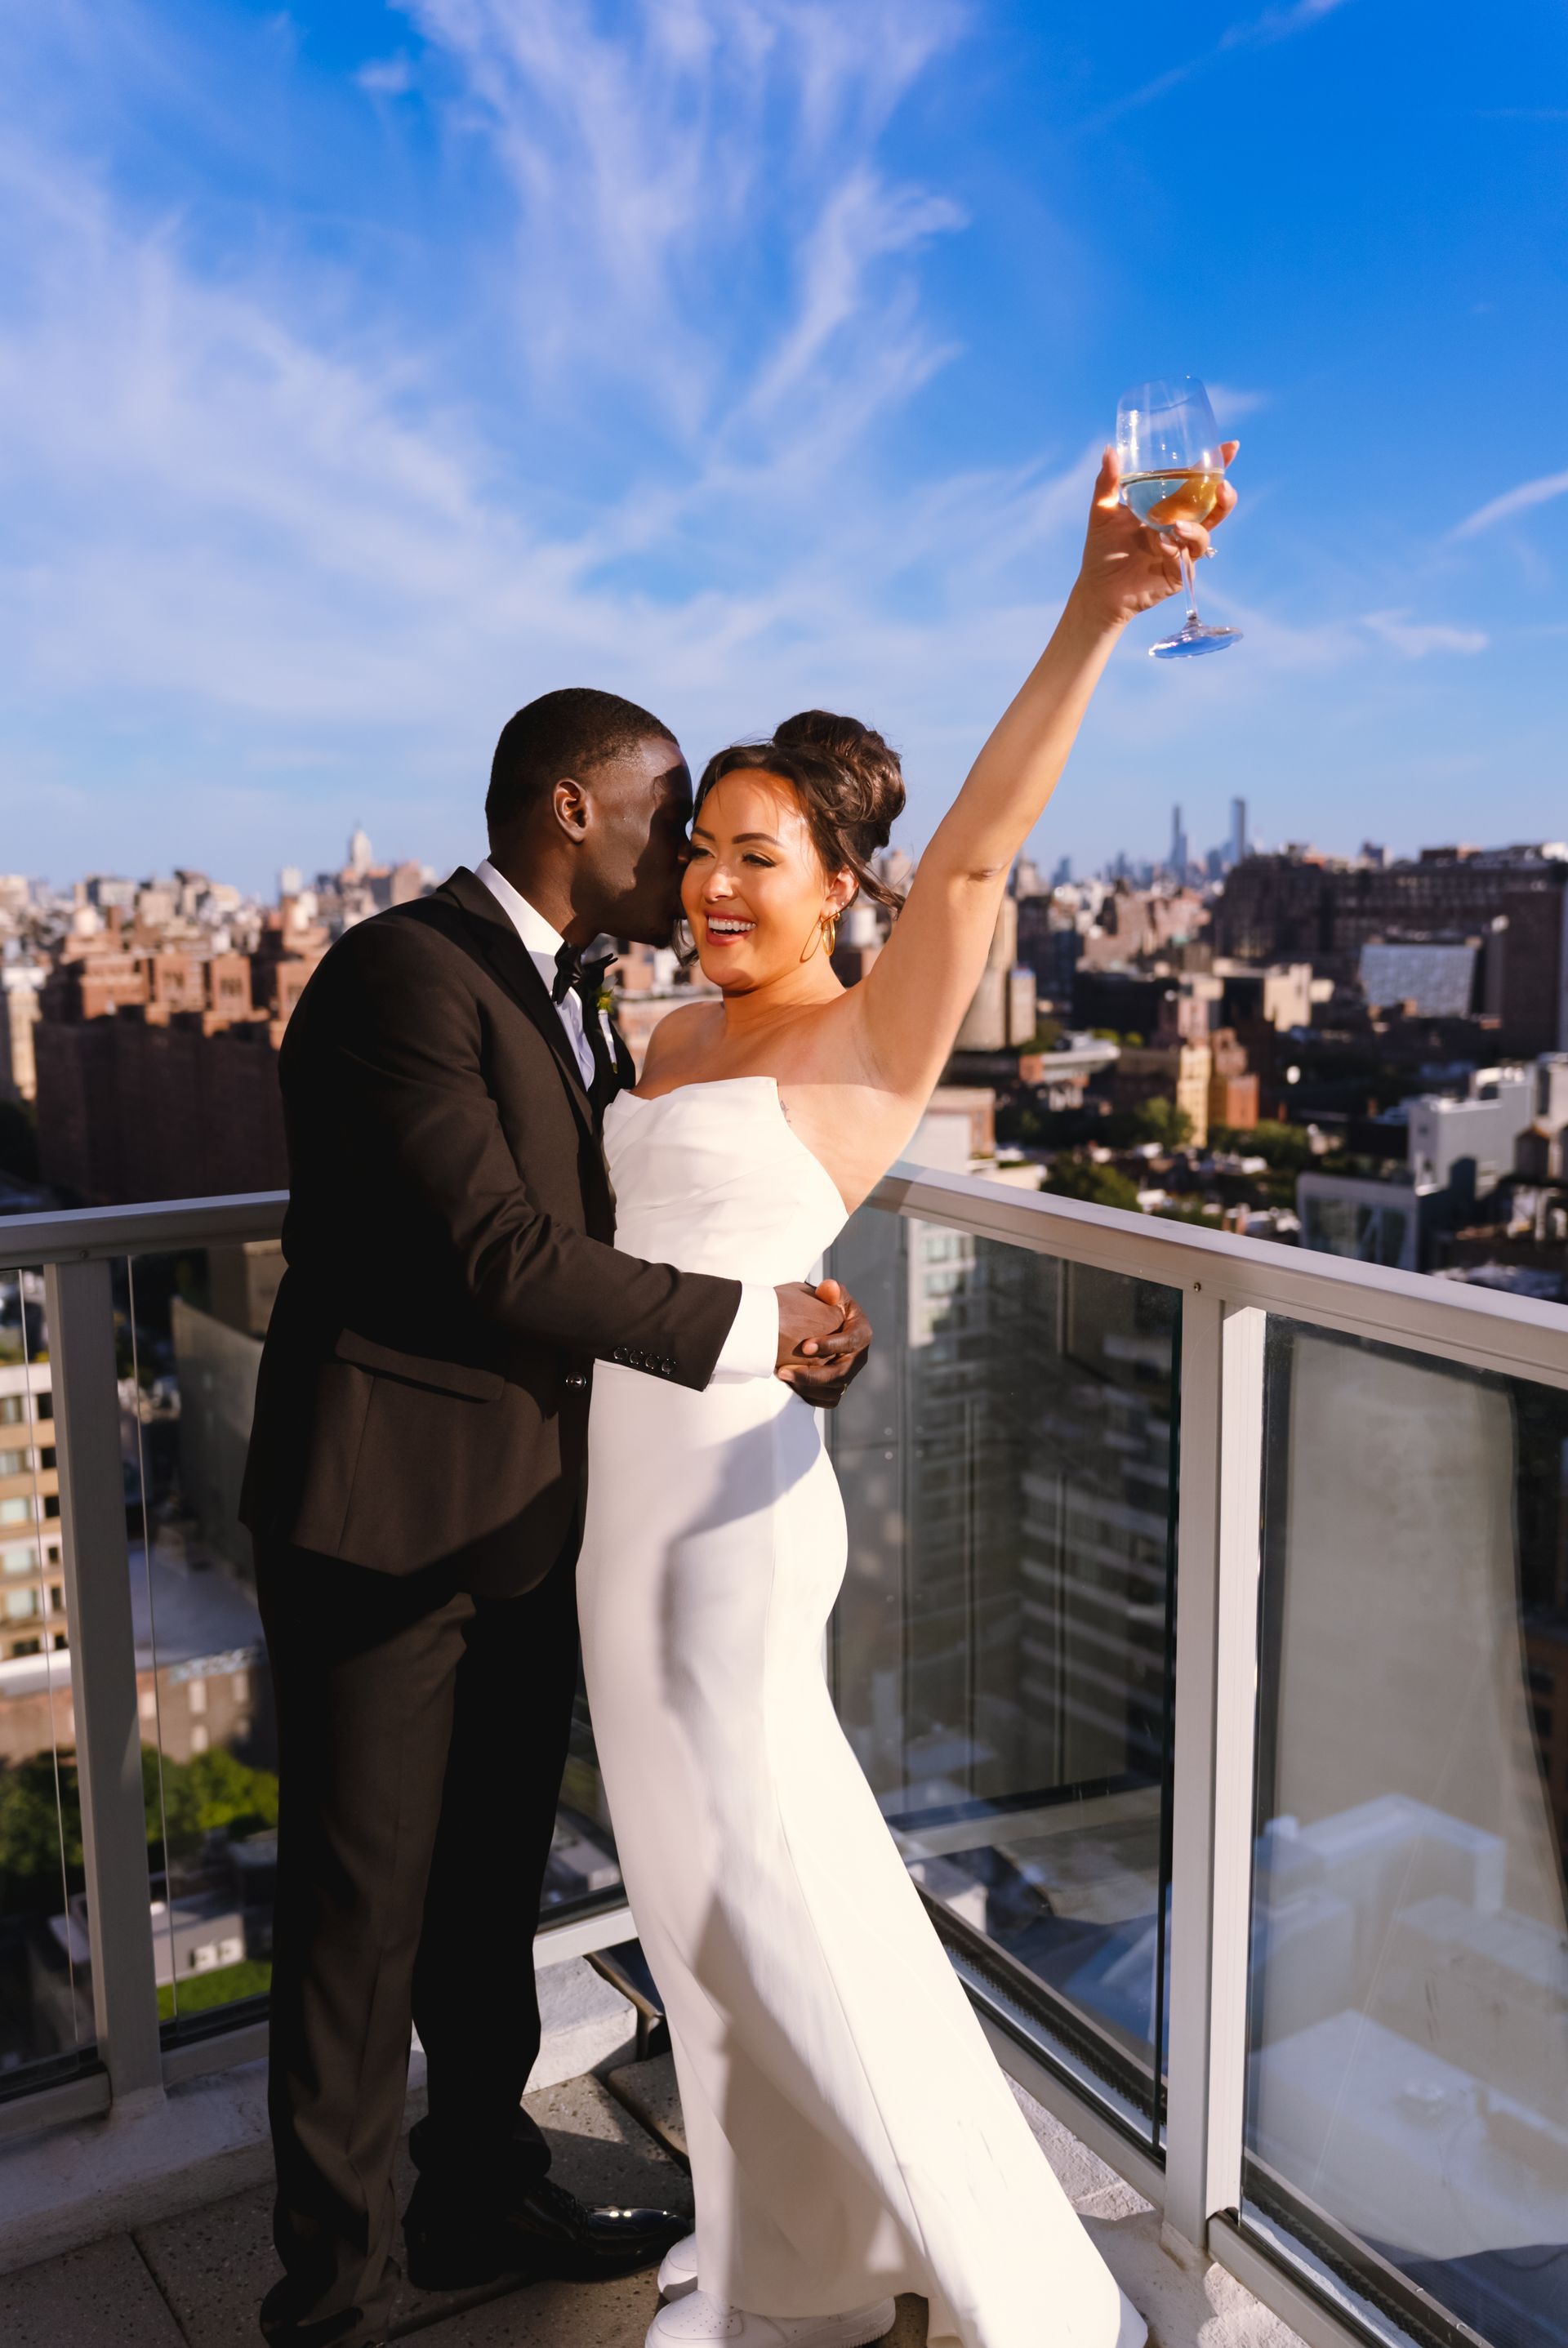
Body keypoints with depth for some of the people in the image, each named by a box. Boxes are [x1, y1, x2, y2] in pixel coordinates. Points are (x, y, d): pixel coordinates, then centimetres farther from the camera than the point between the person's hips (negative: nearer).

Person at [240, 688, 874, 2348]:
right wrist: (746, 1326, -16)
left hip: (525, 1520, 9)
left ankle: (482, 2200, 41)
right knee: (363, 1912, 6)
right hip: (386, 1516, -9)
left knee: (493, 1884, 21)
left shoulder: (567, 1000, 13)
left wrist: (796, 1336, 1)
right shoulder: (404, 972, -17)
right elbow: (501, 1256, -24)